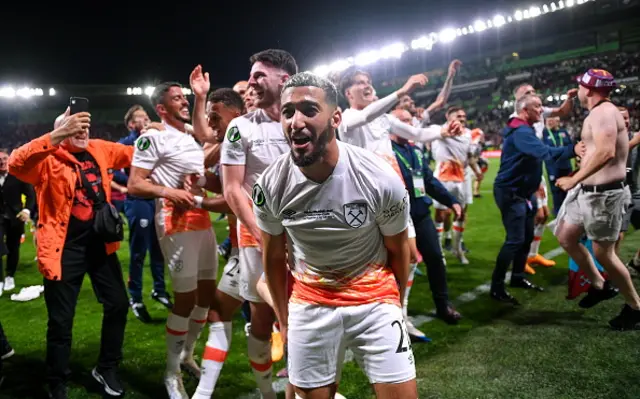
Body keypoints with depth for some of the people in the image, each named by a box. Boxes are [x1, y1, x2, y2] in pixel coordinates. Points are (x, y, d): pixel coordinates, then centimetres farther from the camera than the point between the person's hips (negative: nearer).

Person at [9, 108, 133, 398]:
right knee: (61, 320, 6)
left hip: (100, 243, 6)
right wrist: (58, 135, -40)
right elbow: (16, 164, -31)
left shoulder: (99, 150, 5)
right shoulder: (48, 159, -11)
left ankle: (106, 369, 35)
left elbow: (135, 154, 15)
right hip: (64, 249, -5)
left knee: (118, 304, 13)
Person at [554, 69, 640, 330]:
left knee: (603, 253, -1)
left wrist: (574, 180, -27)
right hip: (588, 191, 10)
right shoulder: (599, 112, 16)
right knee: (565, 238, 15)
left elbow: (606, 152, -32)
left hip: (604, 194, -10)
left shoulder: (603, 112, -17)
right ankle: (600, 286, 30)